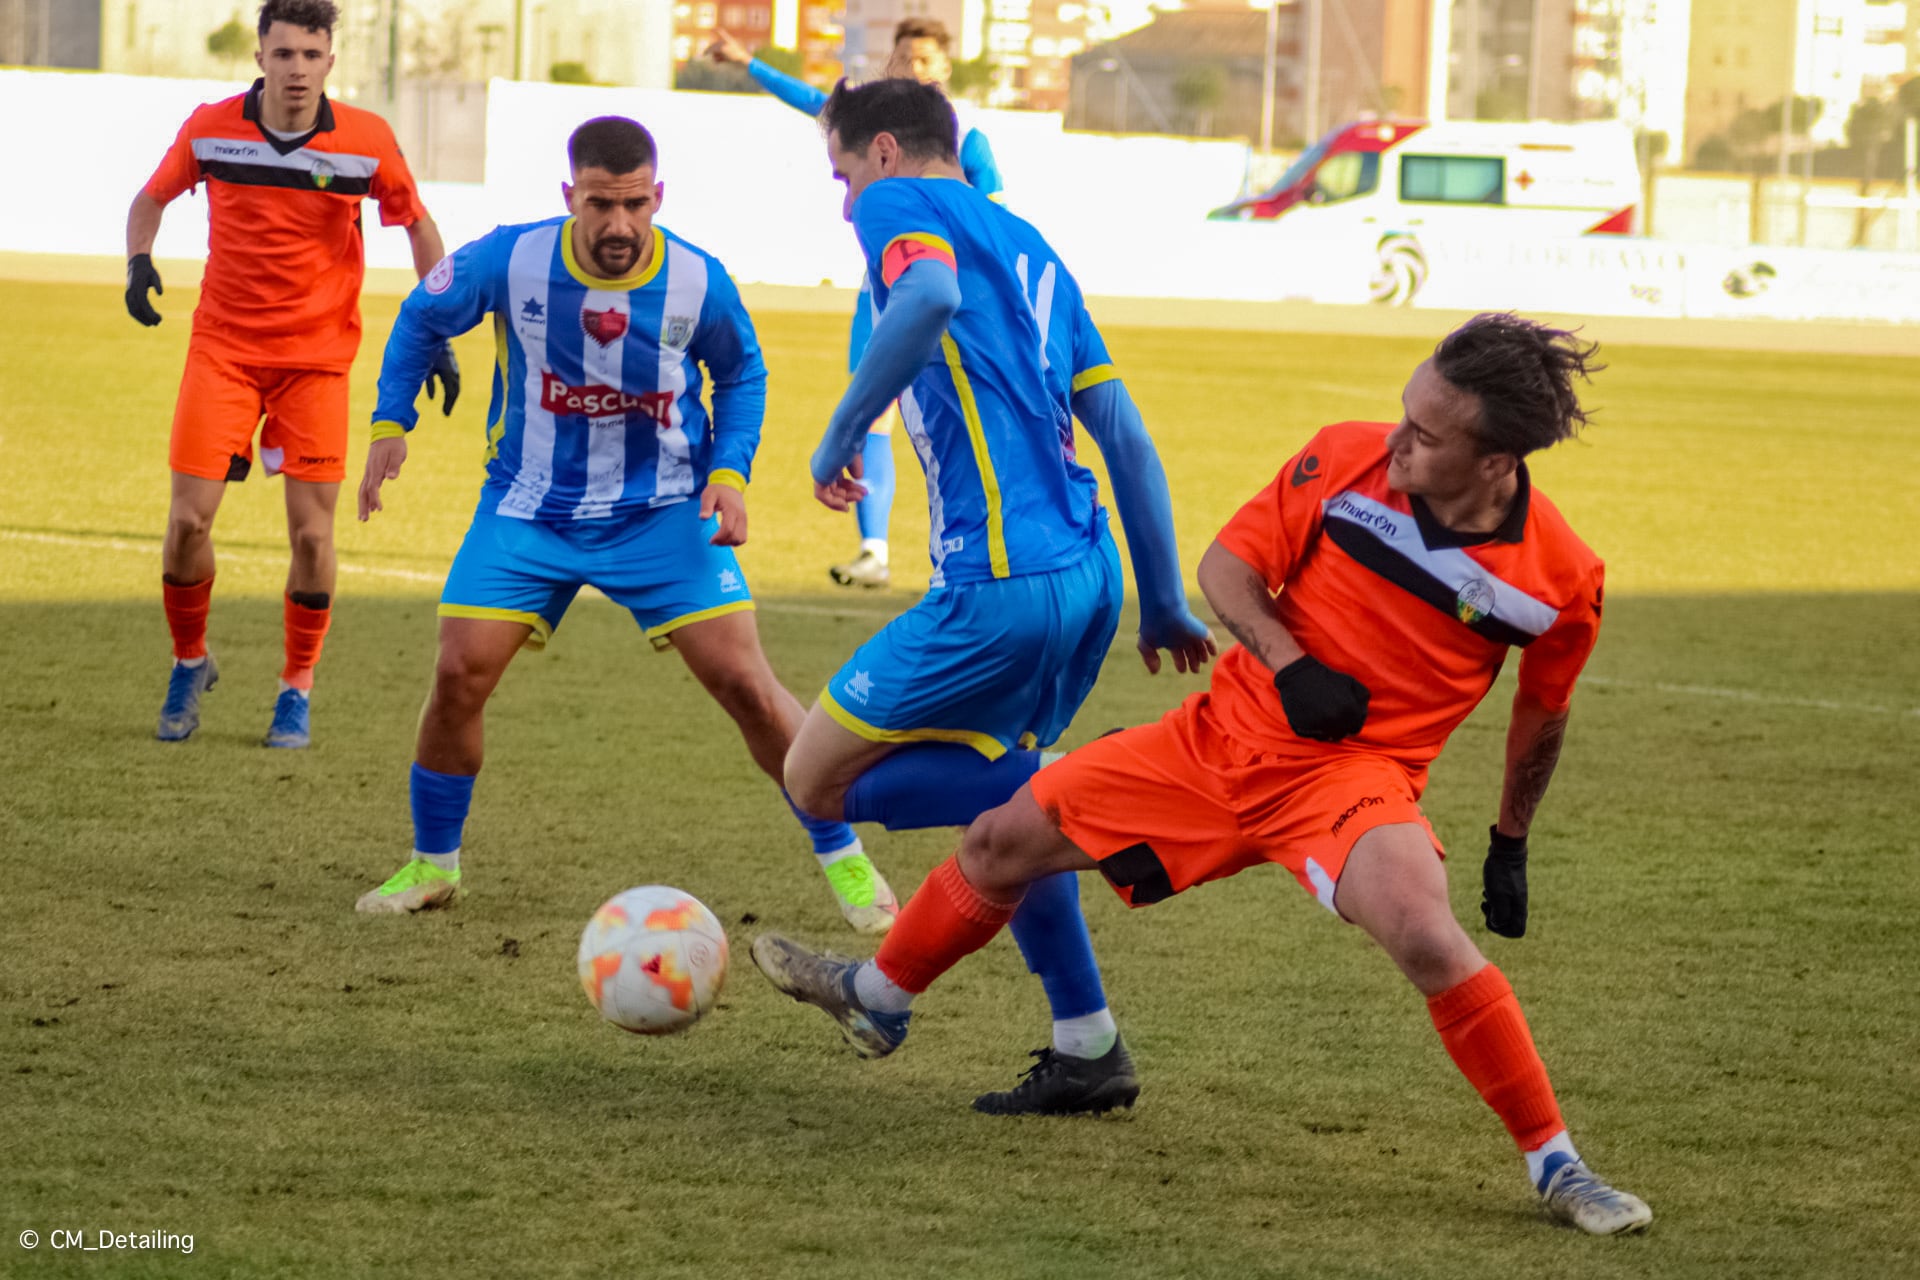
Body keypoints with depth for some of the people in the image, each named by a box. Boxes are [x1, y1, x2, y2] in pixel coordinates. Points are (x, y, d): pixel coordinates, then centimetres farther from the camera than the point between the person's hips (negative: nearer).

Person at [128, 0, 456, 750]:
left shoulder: (366, 141, -9)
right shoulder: (211, 128, -7)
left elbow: (418, 226, 6)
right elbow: (153, 197, 11)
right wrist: (139, 262, -9)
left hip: (318, 356, 0)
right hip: (223, 346, 1)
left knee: (312, 533, -5)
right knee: (189, 518, -7)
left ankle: (298, 690, 13)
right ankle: (189, 662, 18)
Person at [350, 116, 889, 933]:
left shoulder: (699, 283, -16)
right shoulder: (509, 261, -17)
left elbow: (741, 374, 6)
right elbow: (423, 317, 4)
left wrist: (730, 474, -8)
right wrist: (391, 422, -4)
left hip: (661, 513, -1)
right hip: (528, 513, 1)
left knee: (745, 686, -8)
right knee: (459, 675, -10)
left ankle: (841, 856, 8)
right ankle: (431, 865, 12)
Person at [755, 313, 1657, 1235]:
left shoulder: (1560, 579, -15)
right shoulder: (1348, 460, -14)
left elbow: (1541, 716, 5)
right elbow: (1227, 563, -2)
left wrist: (1511, 844, 13)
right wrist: (1290, 665, -18)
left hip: (1354, 771, -4)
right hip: (1225, 734, 4)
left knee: (1424, 936, -34)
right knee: (1004, 840, 10)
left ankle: (1555, 1166, -18)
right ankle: (876, 1002, 38)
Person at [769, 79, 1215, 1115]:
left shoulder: (902, 205, 0)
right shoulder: (1025, 247, 23)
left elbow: (930, 294, -26)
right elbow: (1125, 435, 20)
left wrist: (841, 433, -17)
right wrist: (1163, 603, 22)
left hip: (1004, 583, -9)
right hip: (1088, 569, 9)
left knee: (821, 781, 4)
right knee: (988, 791, 24)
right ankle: (1087, 1051, 19)